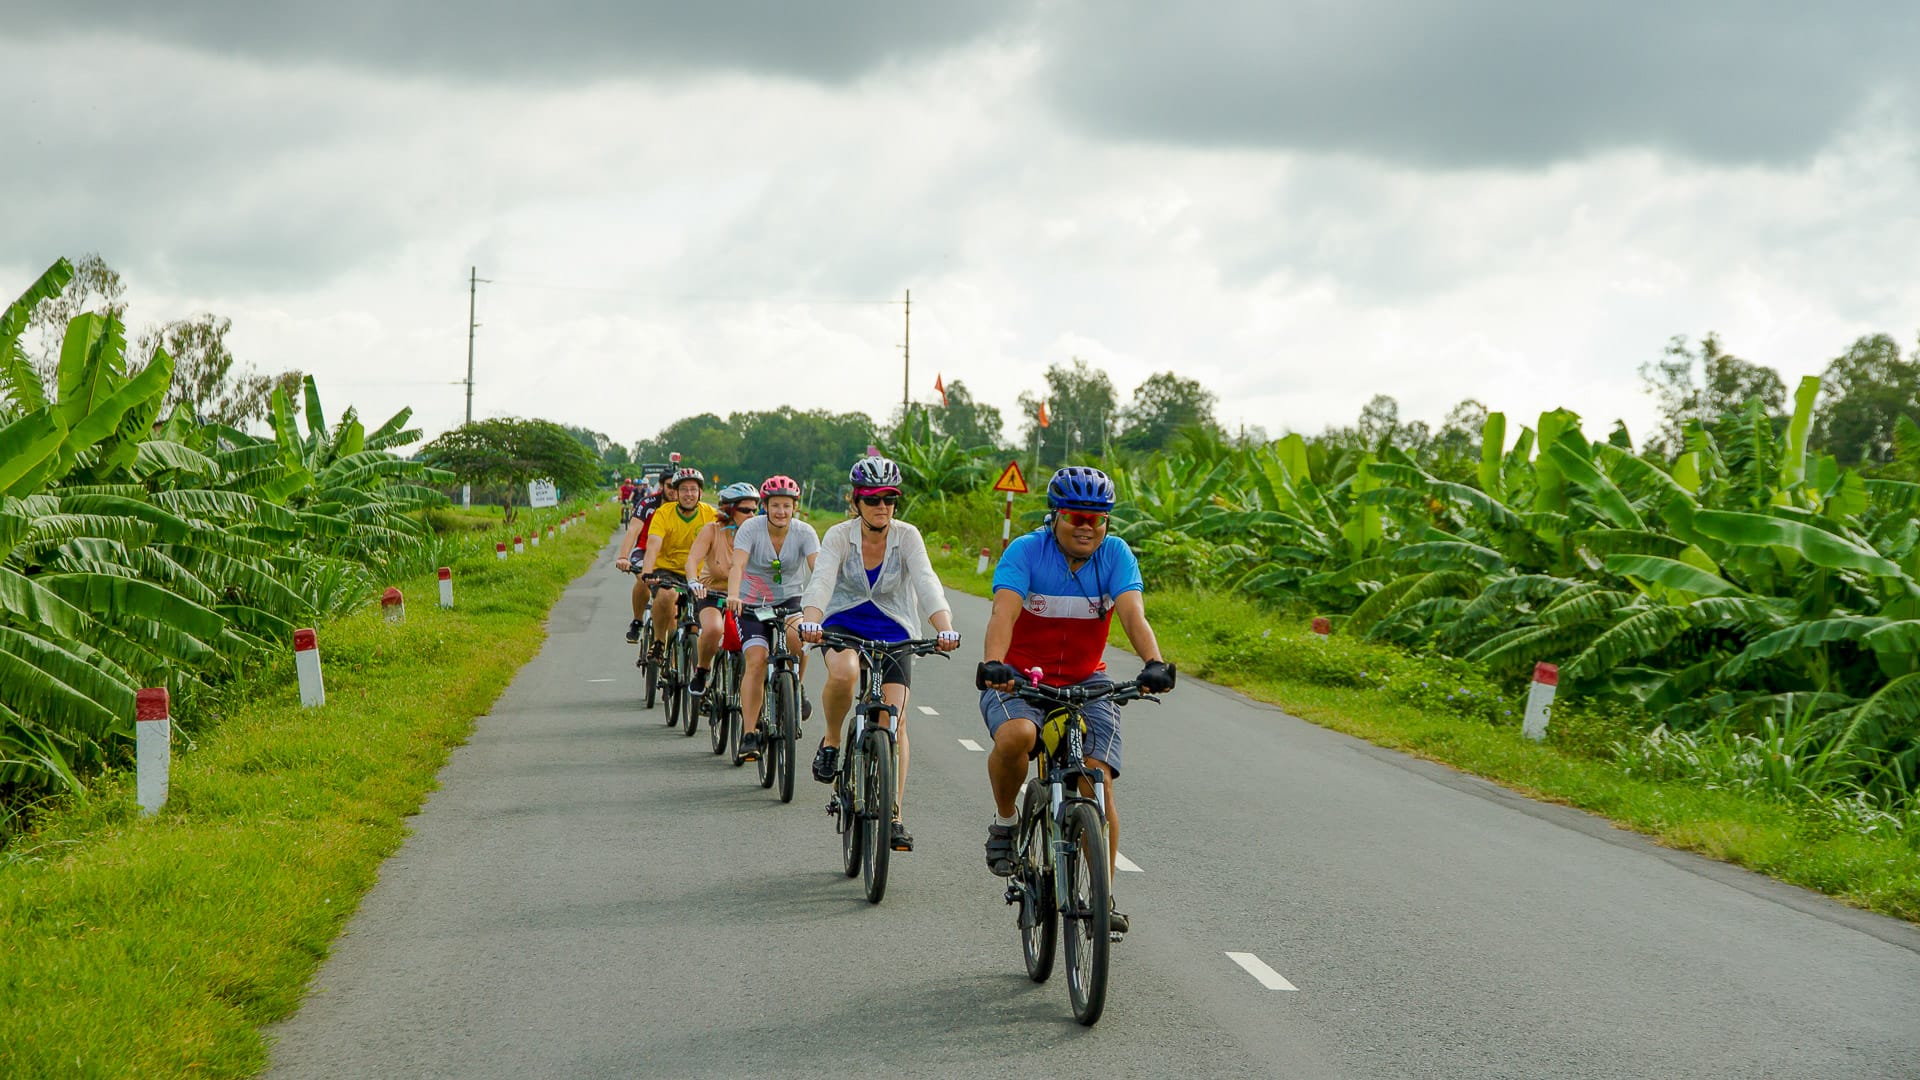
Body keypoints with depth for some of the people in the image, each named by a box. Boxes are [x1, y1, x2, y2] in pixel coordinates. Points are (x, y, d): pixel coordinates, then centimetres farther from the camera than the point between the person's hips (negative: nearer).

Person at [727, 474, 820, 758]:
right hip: (753, 603, -1)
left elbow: (817, 568, -23)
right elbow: (738, 565, -27)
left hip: (790, 599, 1)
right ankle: (749, 732, -14)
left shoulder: (804, 532, -10)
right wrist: (733, 595, -46)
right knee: (756, 660, -20)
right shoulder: (751, 528, -14)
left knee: (796, 634, -32)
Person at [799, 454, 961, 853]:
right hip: (844, 623, -1)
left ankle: (894, 815, -5)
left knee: (894, 716, -13)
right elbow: (821, 580, -29)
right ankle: (831, 741, -6)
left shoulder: (907, 537, -11)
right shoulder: (840, 536, -13)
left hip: (892, 630, 1)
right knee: (843, 674, -35)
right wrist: (810, 622, -49)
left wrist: (944, 628, -43)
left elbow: (927, 583, -25)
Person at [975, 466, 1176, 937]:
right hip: (1019, 678, -2)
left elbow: (1133, 615, -23)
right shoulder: (1025, 551, -15)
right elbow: (1004, 612, -29)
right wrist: (992, 664, -48)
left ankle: (1103, 897, 0)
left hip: (1086, 683, 2)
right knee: (1015, 736, -36)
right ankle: (1005, 822, -7)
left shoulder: (1115, 554, -9)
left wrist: (1153, 664, -42)